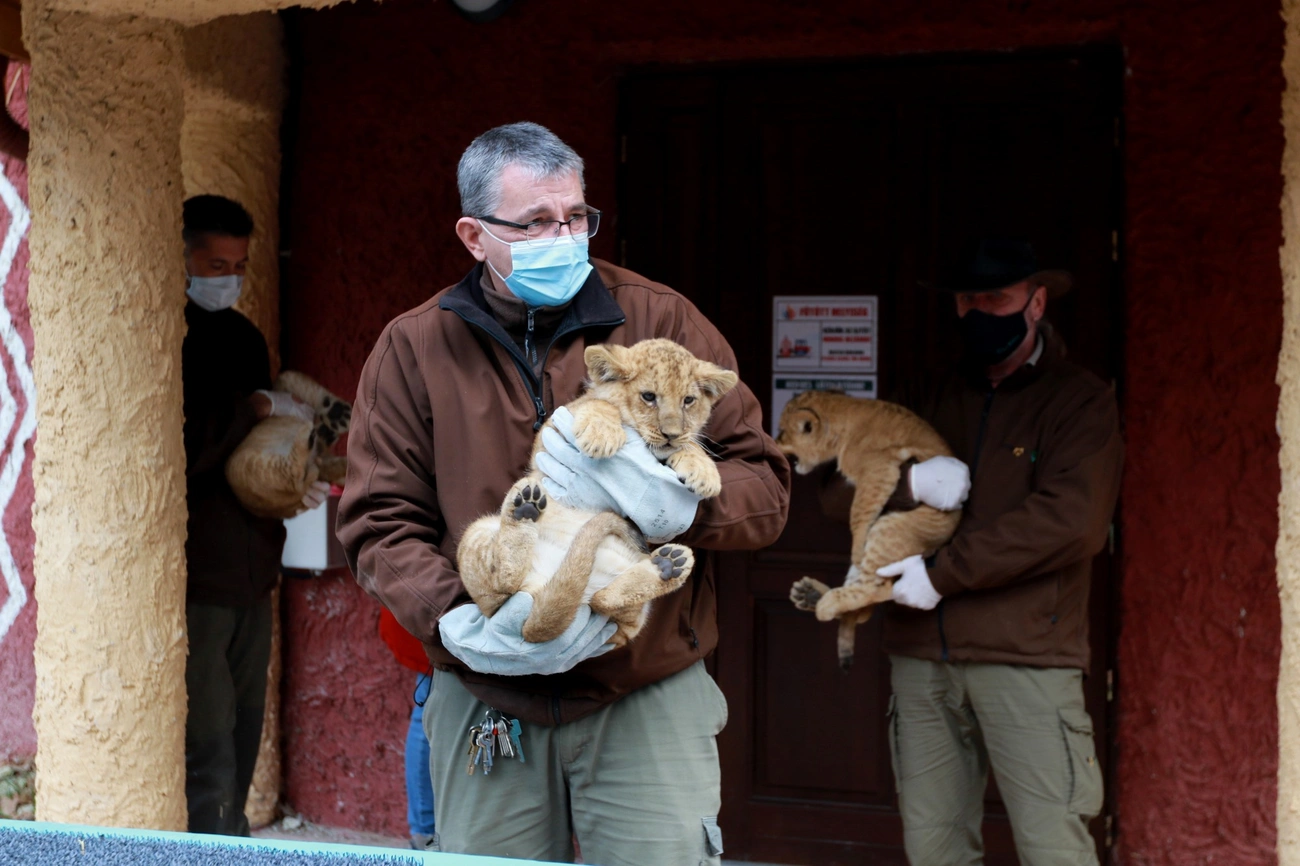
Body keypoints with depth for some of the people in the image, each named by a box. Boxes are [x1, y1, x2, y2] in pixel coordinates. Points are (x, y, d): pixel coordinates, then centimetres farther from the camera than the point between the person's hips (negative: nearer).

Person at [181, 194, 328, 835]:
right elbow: (180, 449, -21)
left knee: (241, 744, 12)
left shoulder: (243, 337, 16)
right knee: (208, 752, -8)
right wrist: (258, 407, -14)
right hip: (196, 580, -8)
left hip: (251, 574, 8)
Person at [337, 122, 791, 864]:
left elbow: (765, 486, -1)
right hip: (483, 704, 1)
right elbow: (379, 523, 0)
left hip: (648, 699, -1)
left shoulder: (660, 320, -1)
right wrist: (462, 626, -18)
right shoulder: (414, 348, 2)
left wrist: (678, 503, -23)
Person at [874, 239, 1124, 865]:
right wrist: (906, 481, -4)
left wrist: (944, 572, -13)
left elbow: (1068, 518, -14)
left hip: (1024, 655, -5)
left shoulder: (1082, 401, 1)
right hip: (921, 653, 5)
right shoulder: (939, 406, 18)